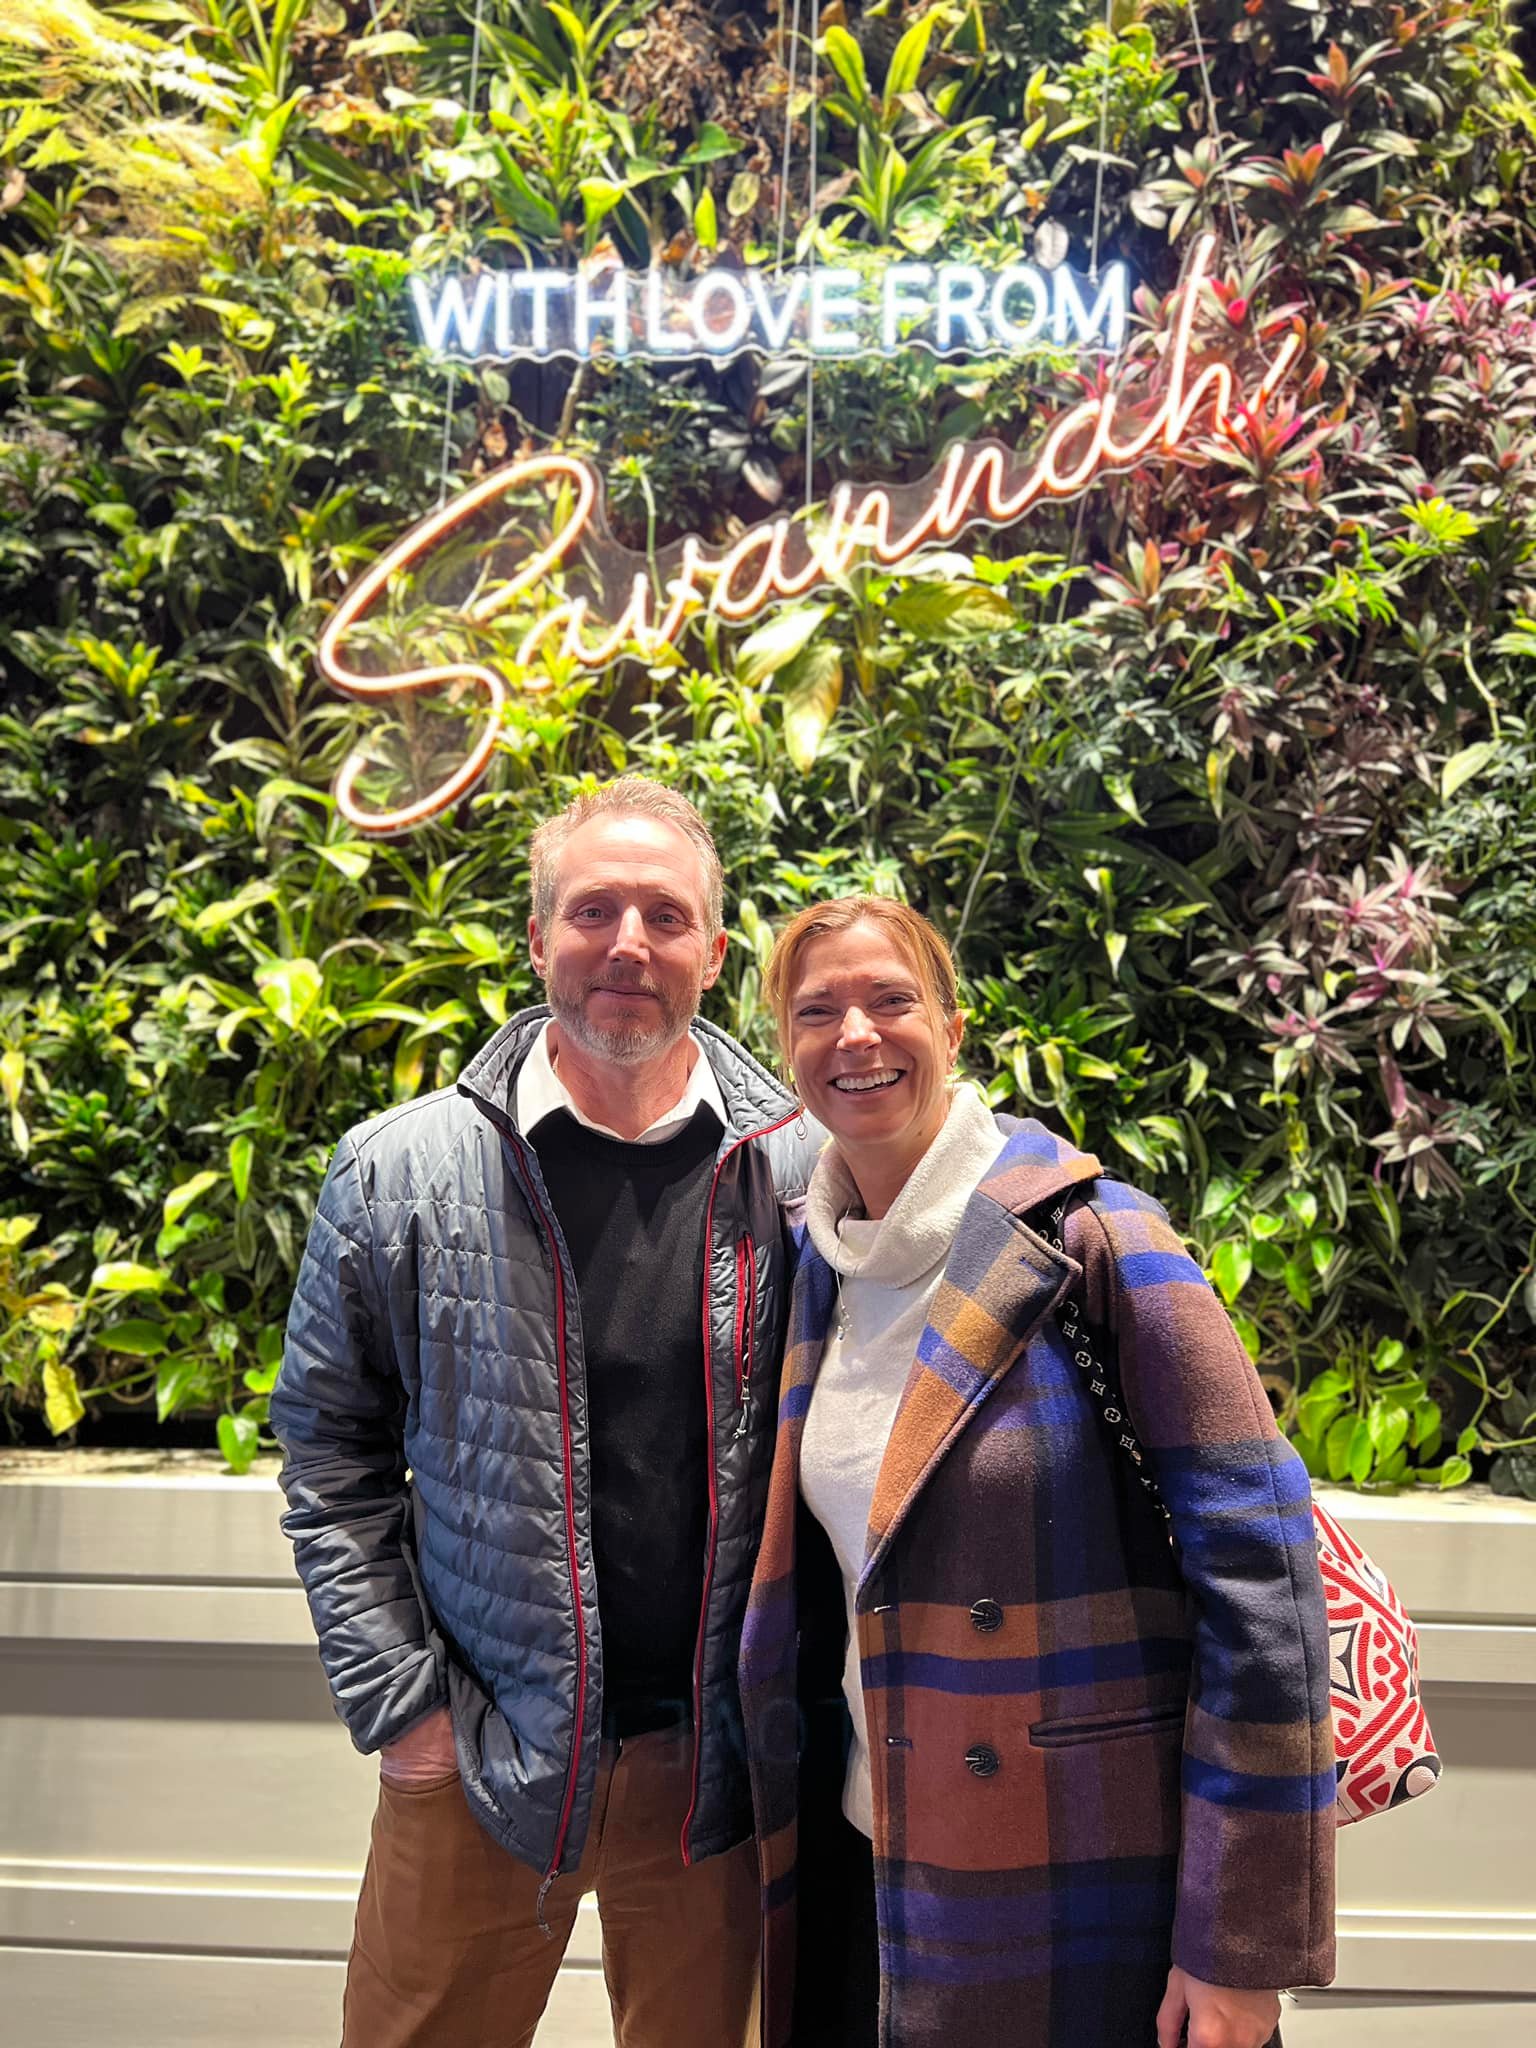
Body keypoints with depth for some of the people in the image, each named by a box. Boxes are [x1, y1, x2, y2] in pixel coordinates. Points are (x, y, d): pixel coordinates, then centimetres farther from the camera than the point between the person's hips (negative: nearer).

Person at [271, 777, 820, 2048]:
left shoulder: (801, 1172, -7)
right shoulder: (400, 1172, -8)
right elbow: (331, 1453, 0)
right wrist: (396, 1697, -4)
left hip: (713, 1759, 1)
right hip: (475, 1756, 0)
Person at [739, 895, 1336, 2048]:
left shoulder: (1085, 1239, -17)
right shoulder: (819, 1267, 3)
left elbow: (1259, 1574, -18)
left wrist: (1240, 1950, -16)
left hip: (1081, 1898, -5)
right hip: (869, 1861, 6)